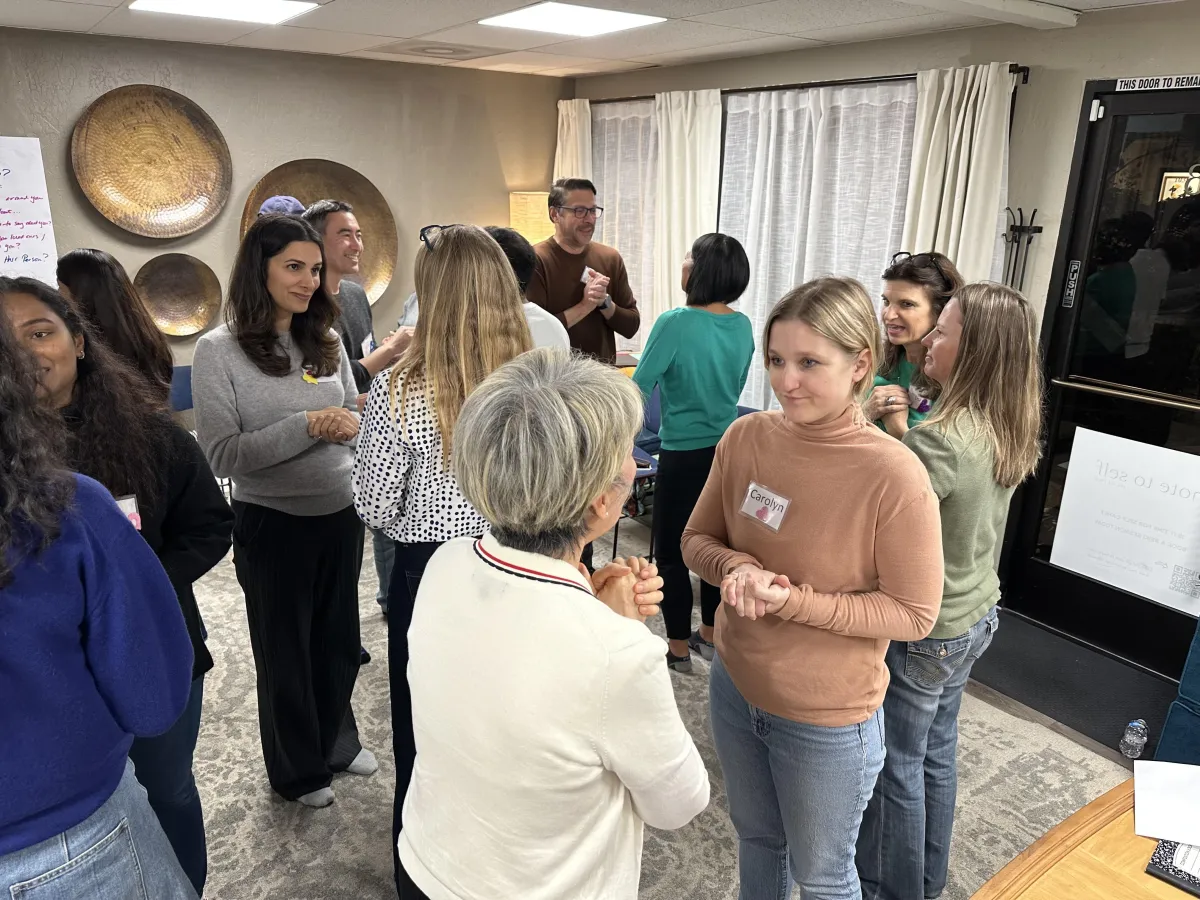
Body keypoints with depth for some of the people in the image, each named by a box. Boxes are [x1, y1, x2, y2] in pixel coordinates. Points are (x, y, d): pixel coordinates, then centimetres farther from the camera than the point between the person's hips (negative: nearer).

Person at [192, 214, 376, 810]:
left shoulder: (326, 341, 2)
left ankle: (336, 740, 44)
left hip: (339, 513, 4)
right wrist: (308, 425, -24)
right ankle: (298, 768, 37)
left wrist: (349, 426, -14)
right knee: (285, 648, 15)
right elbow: (221, 454, -18)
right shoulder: (218, 351, -12)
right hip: (273, 522, -4)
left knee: (338, 639, 19)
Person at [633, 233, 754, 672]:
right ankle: (710, 635, 33)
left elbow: (640, 386, -15)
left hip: (683, 454, -6)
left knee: (672, 550, 8)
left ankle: (678, 648, 18)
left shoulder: (675, 323, -19)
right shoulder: (743, 327, 0)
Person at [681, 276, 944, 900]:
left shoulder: (895, 476, -25)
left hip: (828, 721, -4)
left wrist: (793, 601, -27)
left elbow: (914, 614, -17)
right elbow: (698, 540, 0)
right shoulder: (745, 437, -11)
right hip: (735, 686, 4)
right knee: (756, 838, 30)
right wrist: (737, 568, -22)